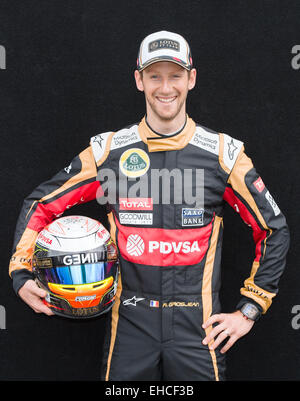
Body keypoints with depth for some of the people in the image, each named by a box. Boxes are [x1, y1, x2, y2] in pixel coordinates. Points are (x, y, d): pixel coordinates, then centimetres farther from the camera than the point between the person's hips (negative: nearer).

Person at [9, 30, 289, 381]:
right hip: (130, 322, 1)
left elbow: (274, 231, 5)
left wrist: (248, 311, 2)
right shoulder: (108, 150, 0)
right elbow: (40, 205, 8)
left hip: (198, 325, 0)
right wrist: (20, 273, -4)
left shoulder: (224, 153, -2)